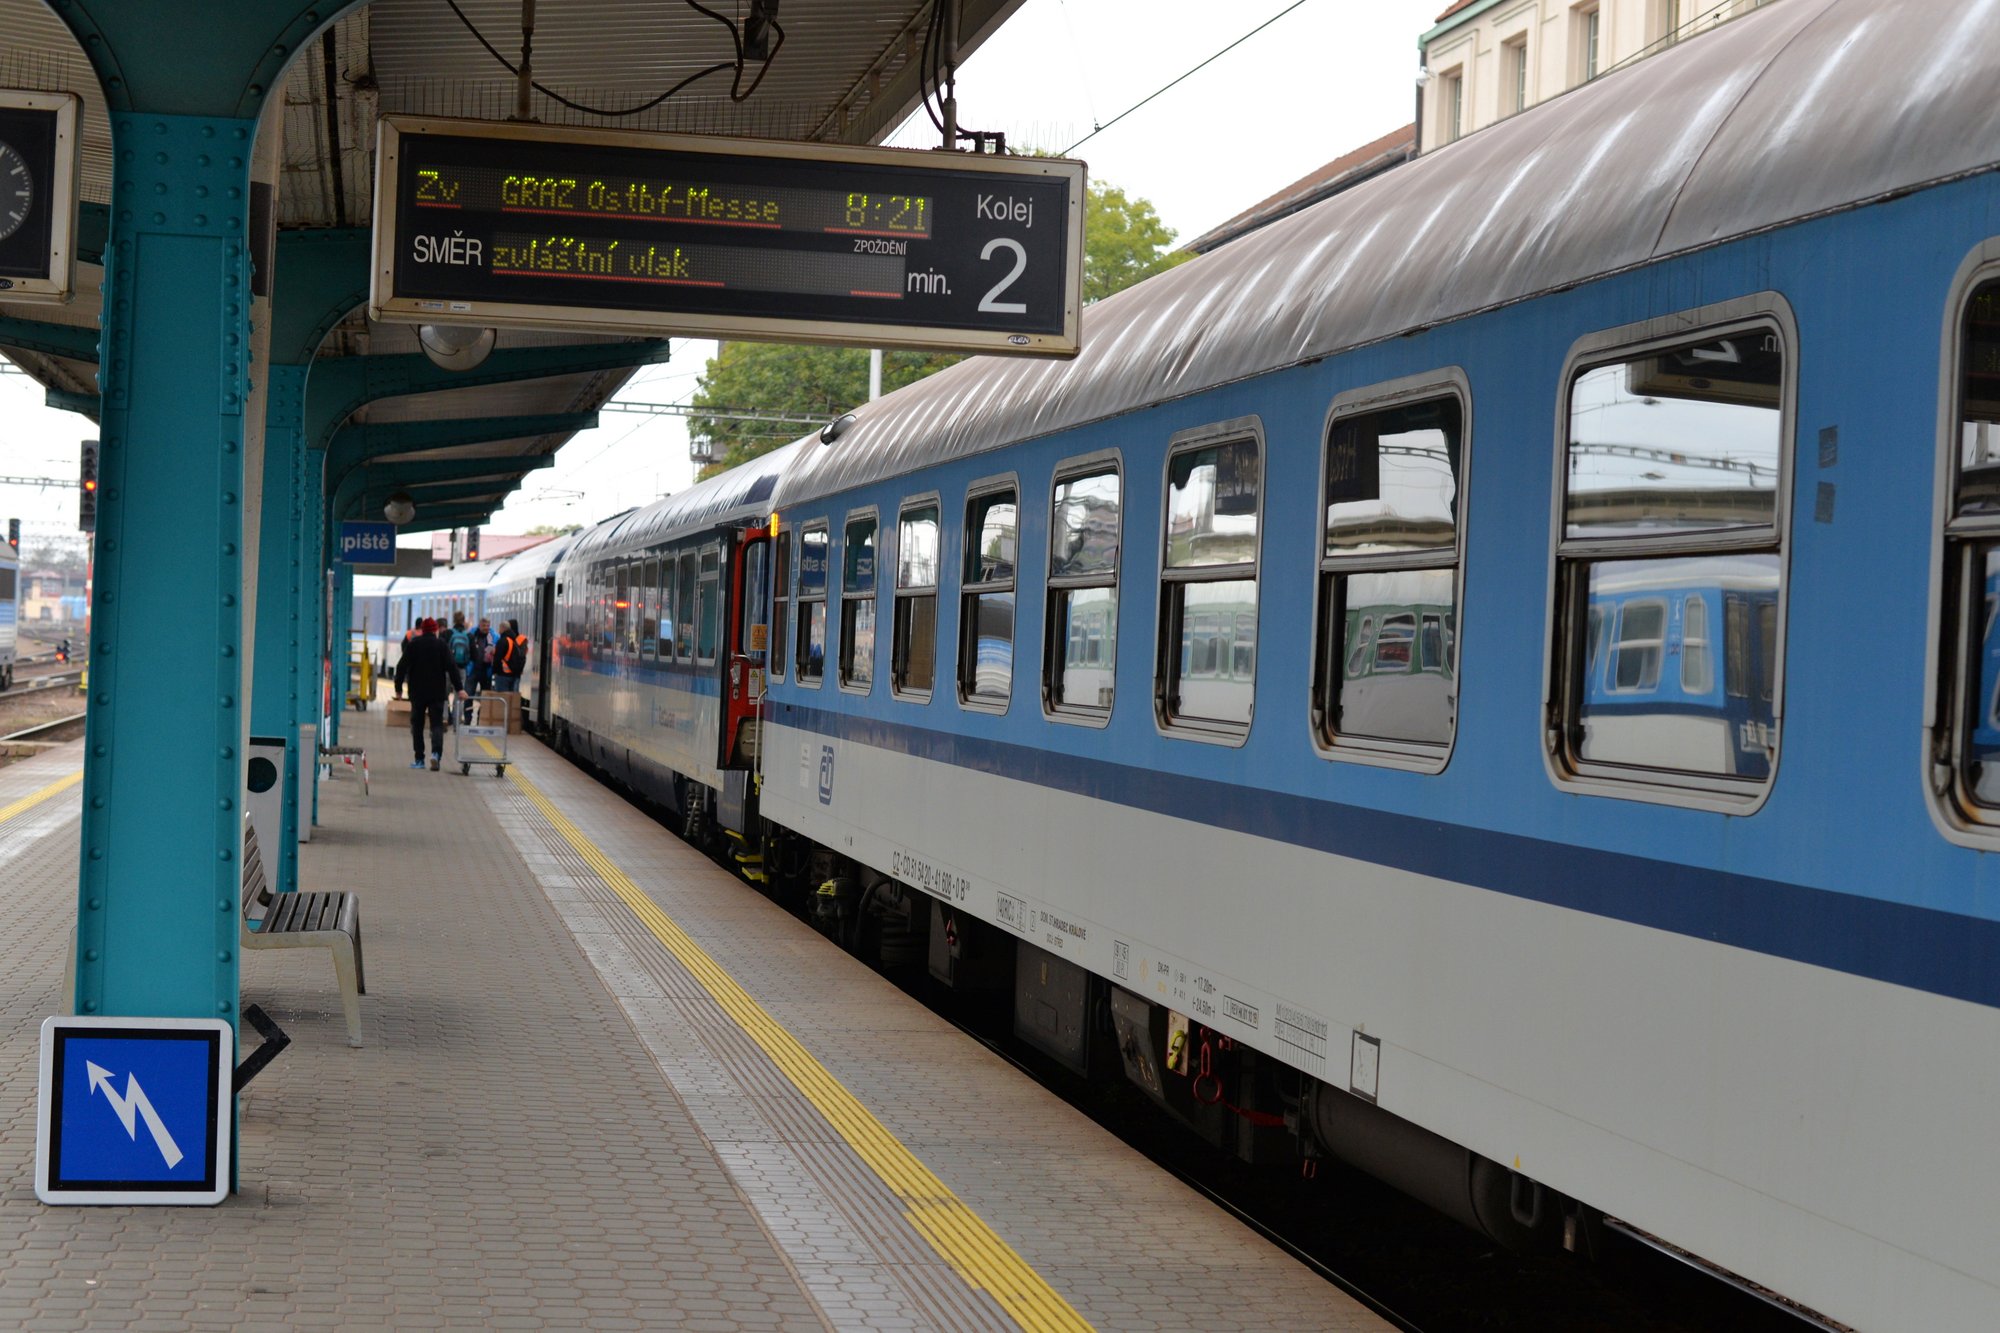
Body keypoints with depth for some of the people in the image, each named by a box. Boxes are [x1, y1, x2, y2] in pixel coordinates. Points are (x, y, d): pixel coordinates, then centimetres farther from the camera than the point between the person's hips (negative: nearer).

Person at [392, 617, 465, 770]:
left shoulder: (412, 644, 1)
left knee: (417, 724, 11)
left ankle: (419, 759, 10)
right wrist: (459, 688, -8)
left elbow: (402, 667, -1)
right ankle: (436, 753, -23)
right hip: (437, 692, -1)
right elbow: (451, 667, -8)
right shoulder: (441, 644, -1)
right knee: (437, 724, 0)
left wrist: (399, 687, 7)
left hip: (417, 691, 1)